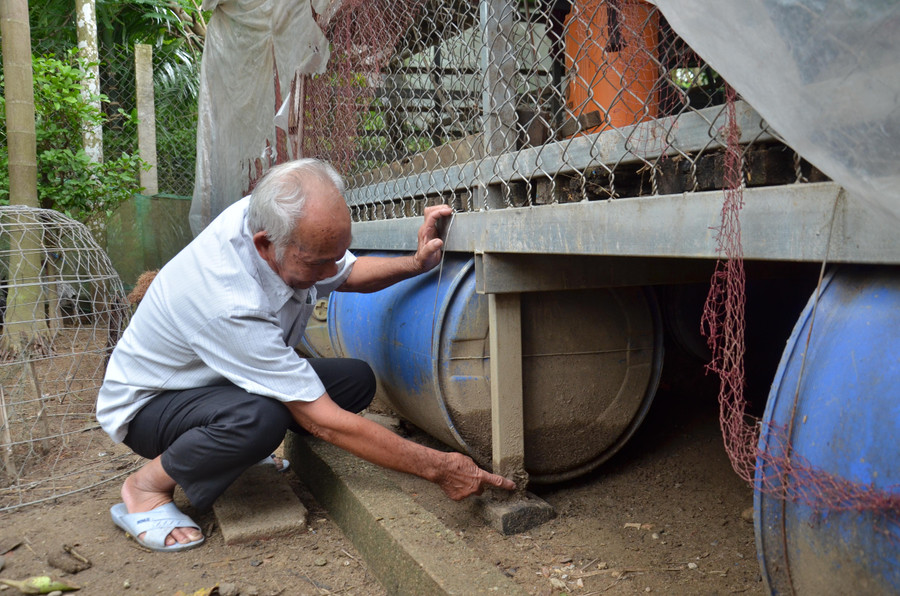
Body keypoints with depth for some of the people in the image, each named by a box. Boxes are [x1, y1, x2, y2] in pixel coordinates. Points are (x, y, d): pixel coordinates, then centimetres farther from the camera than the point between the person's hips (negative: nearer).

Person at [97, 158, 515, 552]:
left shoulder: (269, 216, -18)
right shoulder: (231, 306, -40)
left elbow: (348, 274, 4)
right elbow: (323, 422, -36)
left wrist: (414, 264, -17)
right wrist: (438, 468, -31)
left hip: (223, 378, 8)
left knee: (356, 379, -11)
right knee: (258, 419, -40)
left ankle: (237, 447, 7)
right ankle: (146, 487, -12)